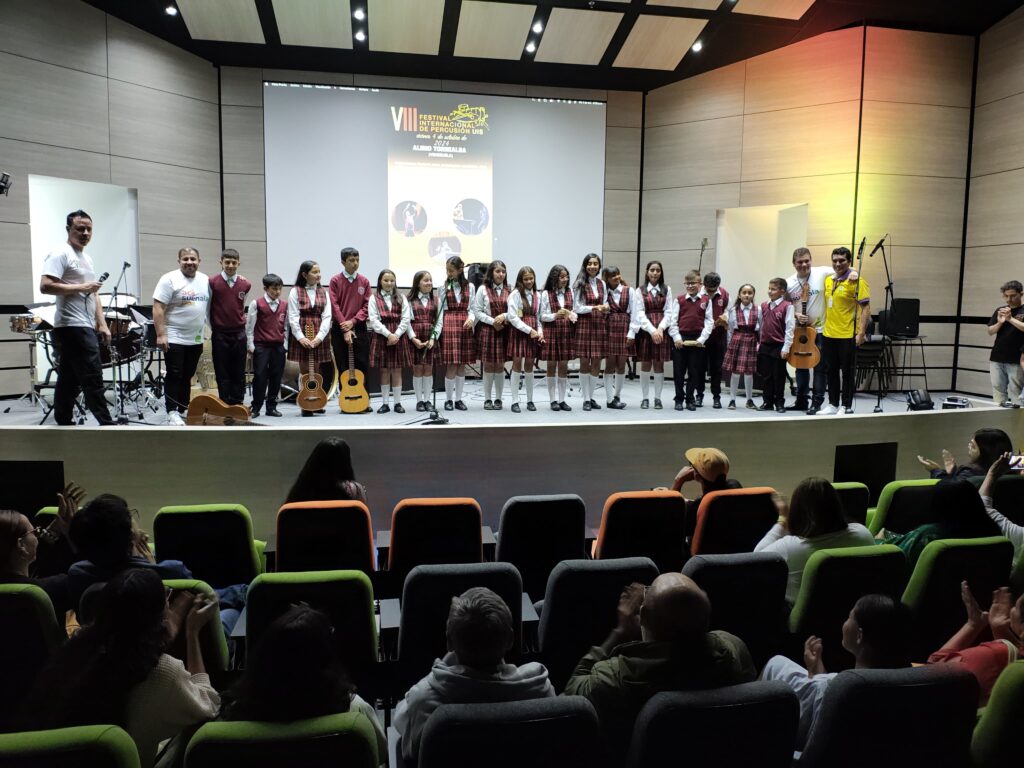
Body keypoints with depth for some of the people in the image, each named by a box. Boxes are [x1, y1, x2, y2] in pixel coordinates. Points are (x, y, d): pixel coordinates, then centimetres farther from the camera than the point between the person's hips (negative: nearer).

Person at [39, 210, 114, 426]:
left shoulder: (87, 258, 21)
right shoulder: (60, 254, -8)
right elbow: (45, 286, -19)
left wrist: (102, 324, 15)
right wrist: (81, 287, -16)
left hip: (85, 328, 9)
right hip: (73, 327, -9)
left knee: (69, 380, 11)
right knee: (93, 379, -10)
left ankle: (63, 424, 16)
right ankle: (107, 425, -7)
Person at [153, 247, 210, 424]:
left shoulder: (205, 280, 8)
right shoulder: (170, 279, -10)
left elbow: (210, 307, 16)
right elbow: (158, 308, -13)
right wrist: (160, 335, -18)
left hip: (196, 340, 6)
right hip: (174, 339, -6)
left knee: (188, 376, 12)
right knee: (174, 376, -2)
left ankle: (184, 410, 20)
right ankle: (172, 412, 4)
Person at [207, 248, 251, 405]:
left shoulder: (245, 284, 1)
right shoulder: (212, 282, -5)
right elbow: (207, 307, 4)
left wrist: (240, 323, 12)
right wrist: (213, 328, 5)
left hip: (239, 333, 2)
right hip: (219, 334, -2)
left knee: (239, 372, 6)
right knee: (222, 373, 3)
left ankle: (237, 404, 14)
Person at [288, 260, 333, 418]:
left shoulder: (323, 292, 10)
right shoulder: (296, 292, 2)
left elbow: (327, 316, 2)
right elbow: (293, 317, -4)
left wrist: (319, 337, -11)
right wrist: (301, 337, -15)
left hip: (320, 337, 2)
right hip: (301, 337, -2)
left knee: (317, 372, 3)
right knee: (305, 372, 1)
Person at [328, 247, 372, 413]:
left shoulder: (364, 281, 8)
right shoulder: (335, 281, 1)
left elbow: (366, 306, 3)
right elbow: (335, 306, -6)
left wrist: (353, 321, -11)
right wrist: (345, 329, -13)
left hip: (359, 328, 2)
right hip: (340, 329, -2)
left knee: (362, 366, 1)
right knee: (343, 367, 2)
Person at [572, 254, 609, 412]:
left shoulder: (602, 284, 12)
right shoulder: (579, 284, -1)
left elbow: (605, 304, 17)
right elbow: (577, 308, -5)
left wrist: (605, 308, -6)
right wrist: (594, 308, -15)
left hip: (599, 325, 4)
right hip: (584, 325, -4)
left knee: (596, 362, 5)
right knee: (584, 362, 0)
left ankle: (591, 397, 16)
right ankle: (586, 399, 8)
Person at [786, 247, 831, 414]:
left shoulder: (822, 273, -9)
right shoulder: (789, 283, 1)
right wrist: (795, 315, -10)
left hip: (820, 329, -4)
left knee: (820, 367, 0)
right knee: (801, 366, 12)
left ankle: (816, 402, 9)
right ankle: (802, 400, 24)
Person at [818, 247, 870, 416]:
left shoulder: (856, 281, -10)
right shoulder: (828, 280, 9)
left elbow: (866, 308, -13)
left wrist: (861, 333, -18)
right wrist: (823, 324, 13)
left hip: (848, 335, -6)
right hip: (828, 334, 6)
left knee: (847, 371, 2)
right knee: (831, 371, 12)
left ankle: (847, 407, 12)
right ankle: (833, 404, 21)